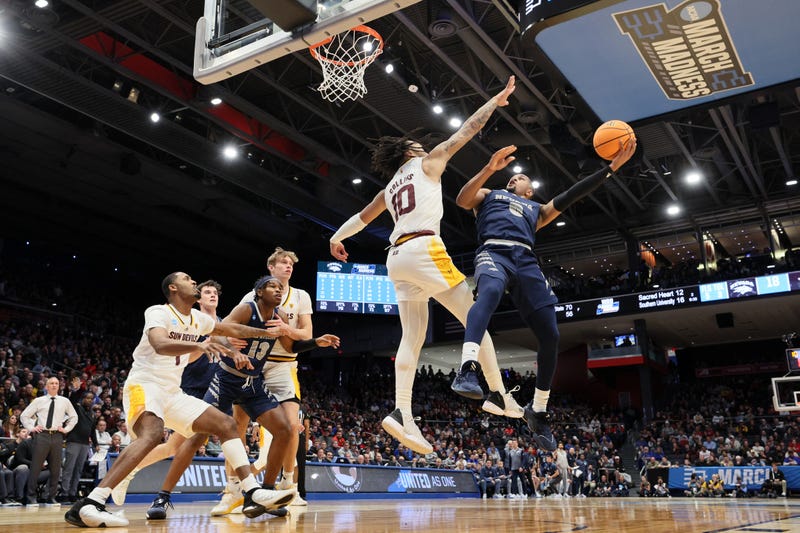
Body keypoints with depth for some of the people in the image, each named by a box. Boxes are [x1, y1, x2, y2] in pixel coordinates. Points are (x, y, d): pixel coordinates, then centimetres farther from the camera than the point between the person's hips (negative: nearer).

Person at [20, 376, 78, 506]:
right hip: (42, 435, -2)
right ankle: (31, 496, 7)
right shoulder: (39, 401, 6)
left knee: (55, 469, 4)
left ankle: (52, 497, 12)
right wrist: (31, 428, 3)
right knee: (35, 467, -3)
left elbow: (74, 417, 20)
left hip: (57, 436, 2)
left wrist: (66, 429, 9)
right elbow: (24, 415, 13)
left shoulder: (64, 401, 10)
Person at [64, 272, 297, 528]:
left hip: (172, 392, 8)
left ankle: (253, 495, -3)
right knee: (152, 434, -37)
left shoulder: (197, 318, 12)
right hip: (144, 385, -8)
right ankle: (88, 505, -40)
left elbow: (231, 328, 28)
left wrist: (267, 332, 25)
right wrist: (198, 345, -48)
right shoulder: (158, 312, -11)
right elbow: (160, 345, -32)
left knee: (226, 424, 1)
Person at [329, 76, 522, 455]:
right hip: (424, 248, -7)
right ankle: (498, 395, -7)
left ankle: (402, 413, -10)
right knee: (474, 318, -2)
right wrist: (497, 100, 24)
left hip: (397, 257, 7)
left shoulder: (389, 189, 28)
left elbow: (362, 217, 38)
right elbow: (466, 131, 14)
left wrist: (337, 237, 52)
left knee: (412, 336, 1)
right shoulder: (428, 163, 11)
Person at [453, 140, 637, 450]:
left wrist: (611, 167, 20)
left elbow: (569, 197, 27)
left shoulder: (537, 210, 39)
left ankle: (538, 411, 11)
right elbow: (462, 200, 10)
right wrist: (489, 169, -4)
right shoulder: (489, 195, 31)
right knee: (490, 292, -41)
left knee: (550, 337, -6)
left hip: (526, 262, 4)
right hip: (494, 253, -4)